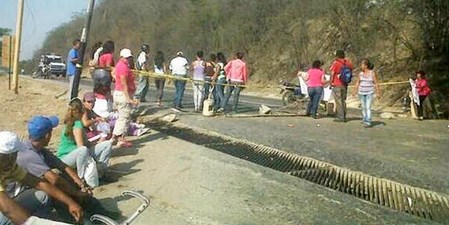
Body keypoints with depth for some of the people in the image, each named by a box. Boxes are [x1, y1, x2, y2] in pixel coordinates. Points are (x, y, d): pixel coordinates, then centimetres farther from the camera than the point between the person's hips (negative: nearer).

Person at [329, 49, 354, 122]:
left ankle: (340, 117, -3)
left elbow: (332, 74, -11)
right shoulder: (347, 62, 5)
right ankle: (344, 117, 17)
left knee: (338, 101, -2)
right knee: (343, 101, 13)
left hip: (337, 85, -5)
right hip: (345, 85, 6)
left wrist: (331, 83, -3)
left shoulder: (335, 63, -10)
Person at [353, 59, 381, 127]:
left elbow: (376, 83, -5)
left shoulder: (372, 73, -6)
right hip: (361, 93, 4)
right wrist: (355, 90, 0)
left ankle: (368, 122, -13)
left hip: (369, 93, -4)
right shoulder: (361, 73, 2)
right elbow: (357, 82, 8)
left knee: (368, 107, -11)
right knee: (363, 107, 11)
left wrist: (378, 93, -7)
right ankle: (365, 119, 27)